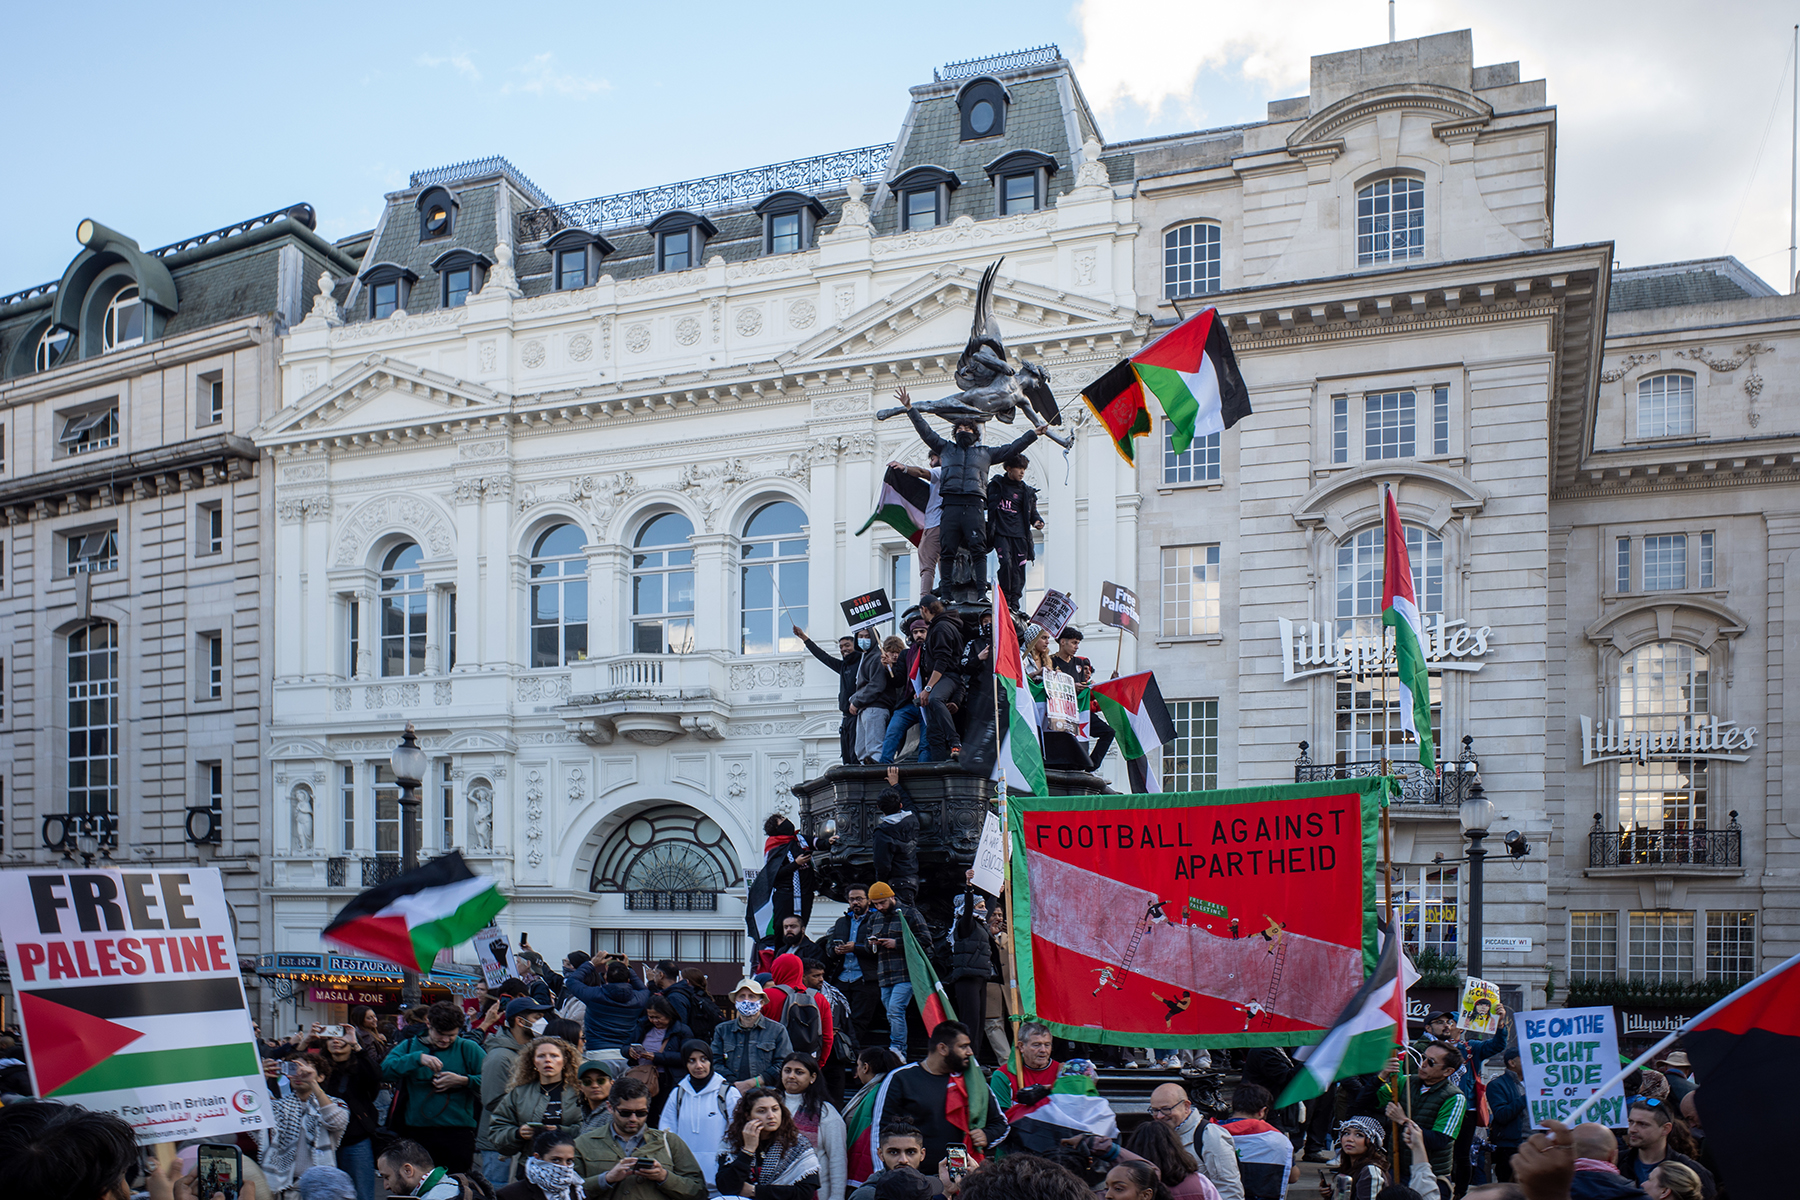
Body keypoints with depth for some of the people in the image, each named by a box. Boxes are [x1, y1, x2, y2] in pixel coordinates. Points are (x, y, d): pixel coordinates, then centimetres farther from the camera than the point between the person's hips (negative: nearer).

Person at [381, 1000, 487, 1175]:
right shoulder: (410, 1046, 9)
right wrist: (418, 1058, -19)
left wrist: (462, 1081, -15)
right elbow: (385, 1069, -9)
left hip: (458, 1131, -2)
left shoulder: (468, 1048, 3)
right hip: (418, 1133, 2)